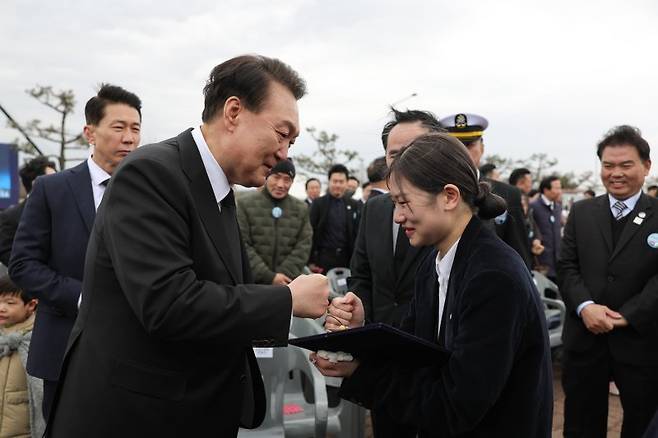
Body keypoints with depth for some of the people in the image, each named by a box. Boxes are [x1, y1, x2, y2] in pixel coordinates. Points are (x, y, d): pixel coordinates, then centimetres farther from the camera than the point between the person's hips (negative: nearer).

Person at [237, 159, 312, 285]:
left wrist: (284, 275, -11)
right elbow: (242, 246, -9)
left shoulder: (301, 209, 7)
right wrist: (269, 277, -15)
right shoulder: (246, 204, -2)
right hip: (252, 282, -2)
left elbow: (303, 247, 2)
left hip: (288, 284, 2)